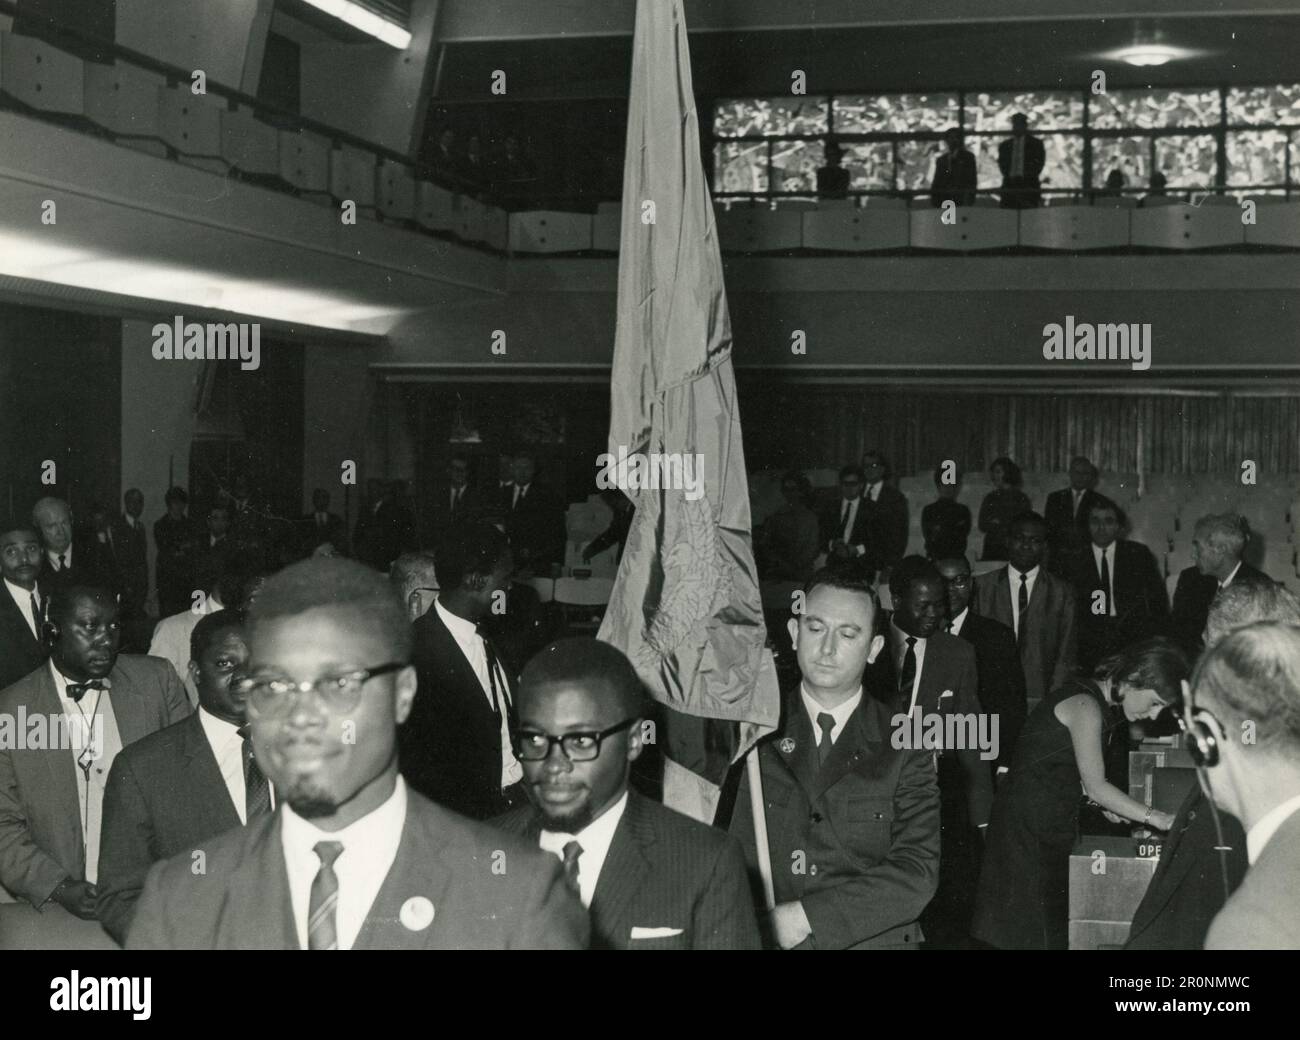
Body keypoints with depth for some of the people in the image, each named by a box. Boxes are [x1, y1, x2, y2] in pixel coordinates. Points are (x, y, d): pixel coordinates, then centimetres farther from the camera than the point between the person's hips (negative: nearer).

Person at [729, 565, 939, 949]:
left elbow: (917, 872, -2)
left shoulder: (903, 746, 6)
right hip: (759, 942, 0)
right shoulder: (753, 730, 7)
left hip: (872, 942, 0)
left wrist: (807, 917, -12)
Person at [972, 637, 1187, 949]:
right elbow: (1095, 786, -22)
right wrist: (1156, 818, -20)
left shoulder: (1098, 701, 9)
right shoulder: (1085, 705, -20)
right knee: (1033, 931, -5)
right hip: (1029, 828, -9)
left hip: (1053, 824, 10)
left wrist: (1110, 804, 0)